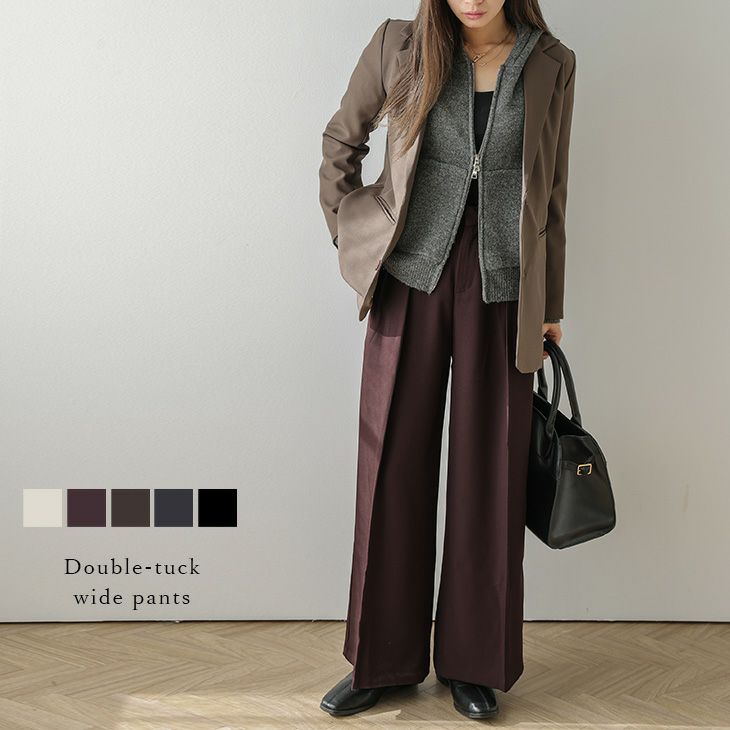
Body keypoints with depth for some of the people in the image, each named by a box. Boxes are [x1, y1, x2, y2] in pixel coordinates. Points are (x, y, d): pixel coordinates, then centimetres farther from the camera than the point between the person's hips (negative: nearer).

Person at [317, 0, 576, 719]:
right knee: (393, 469, 5)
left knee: (488, 476, 5)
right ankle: (383, 661, 20)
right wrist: (351, 239, 8)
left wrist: (549, 307, 8)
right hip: (411, 283, 0)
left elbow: (550, 191, 8)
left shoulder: (551, 66, 3)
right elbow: (340, 141, 13)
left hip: (500, 293, 1)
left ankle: (474, 664, 21)